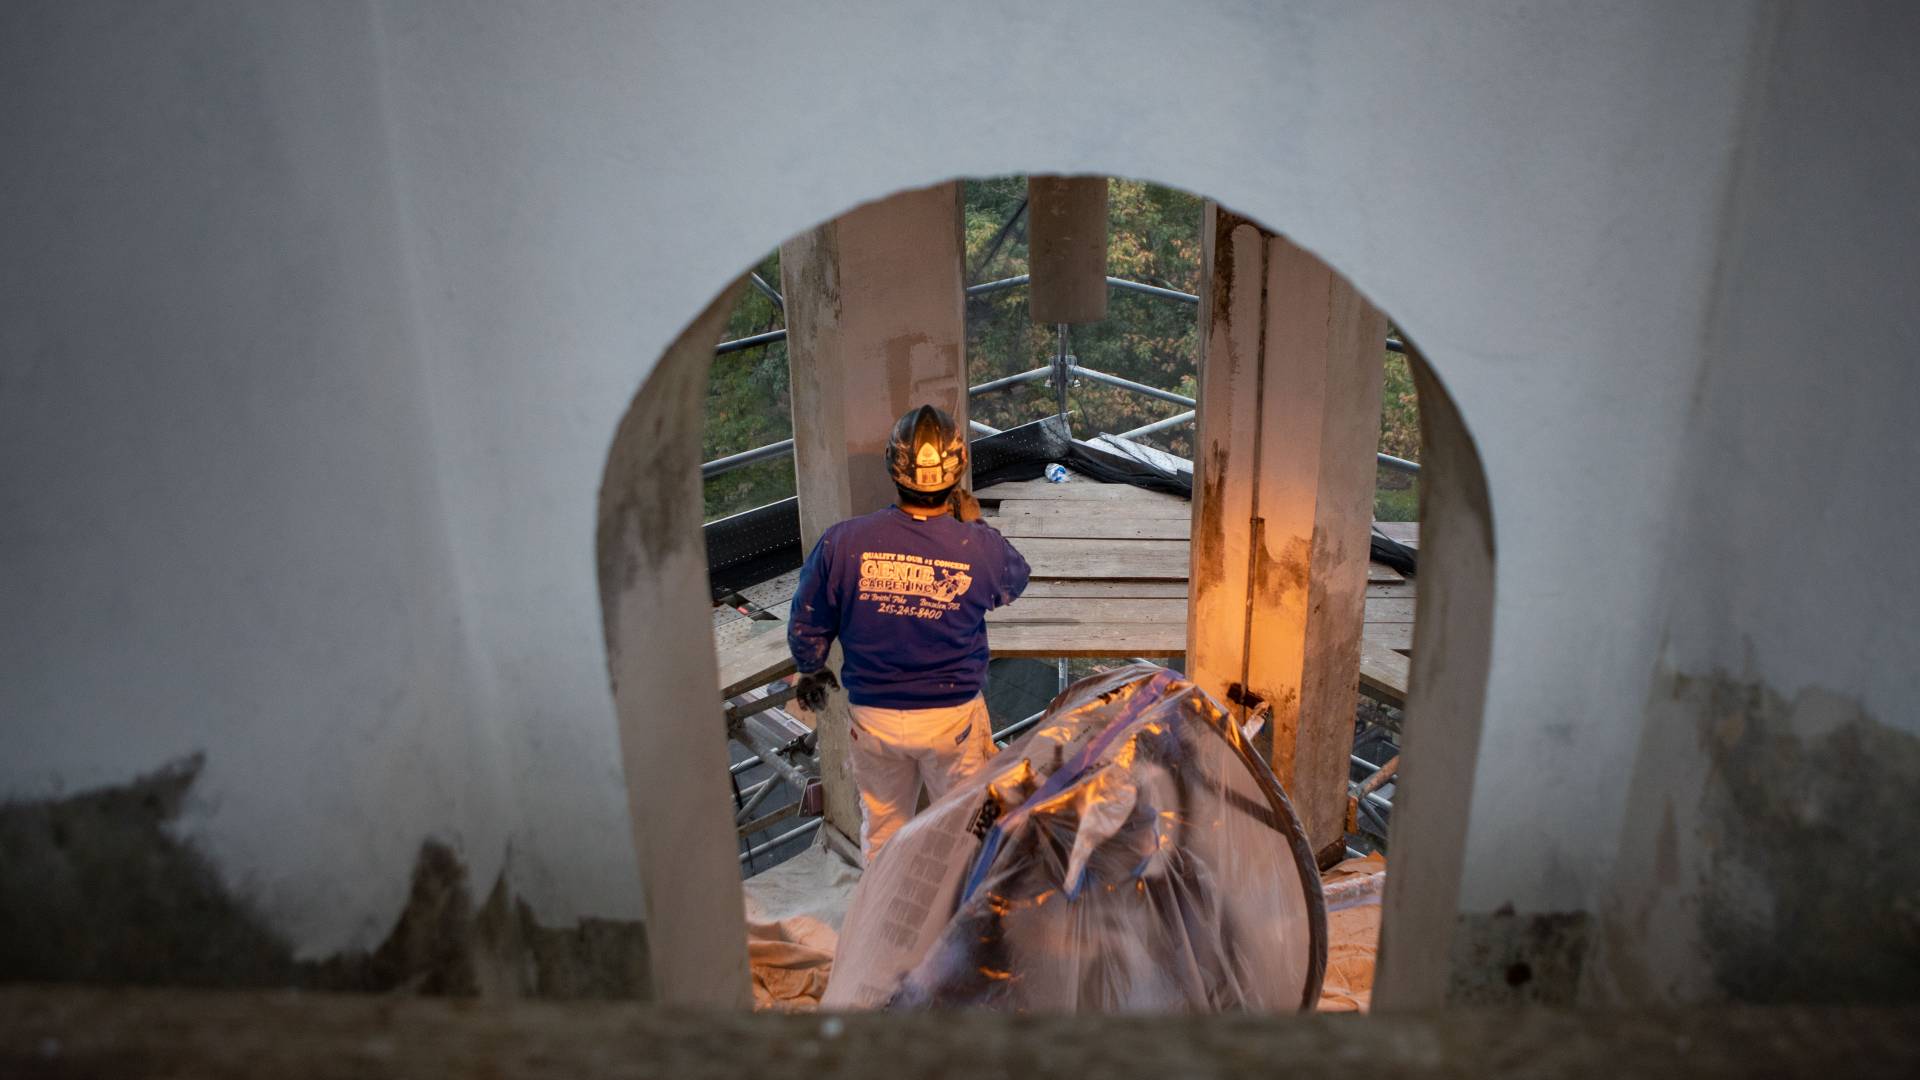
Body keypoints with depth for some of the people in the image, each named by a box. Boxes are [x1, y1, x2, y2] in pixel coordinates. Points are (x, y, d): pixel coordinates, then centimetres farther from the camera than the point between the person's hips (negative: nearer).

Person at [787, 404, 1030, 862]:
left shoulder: (842, 543, -18)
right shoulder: (981, 549, -20)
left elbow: (806, 627, -5)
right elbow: (1015, 581, 5)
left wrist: (811, 673, 15)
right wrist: (975, 524, 15)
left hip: (872, 716, 1)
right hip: (954, 718, -1)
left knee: (882, 829, 24)